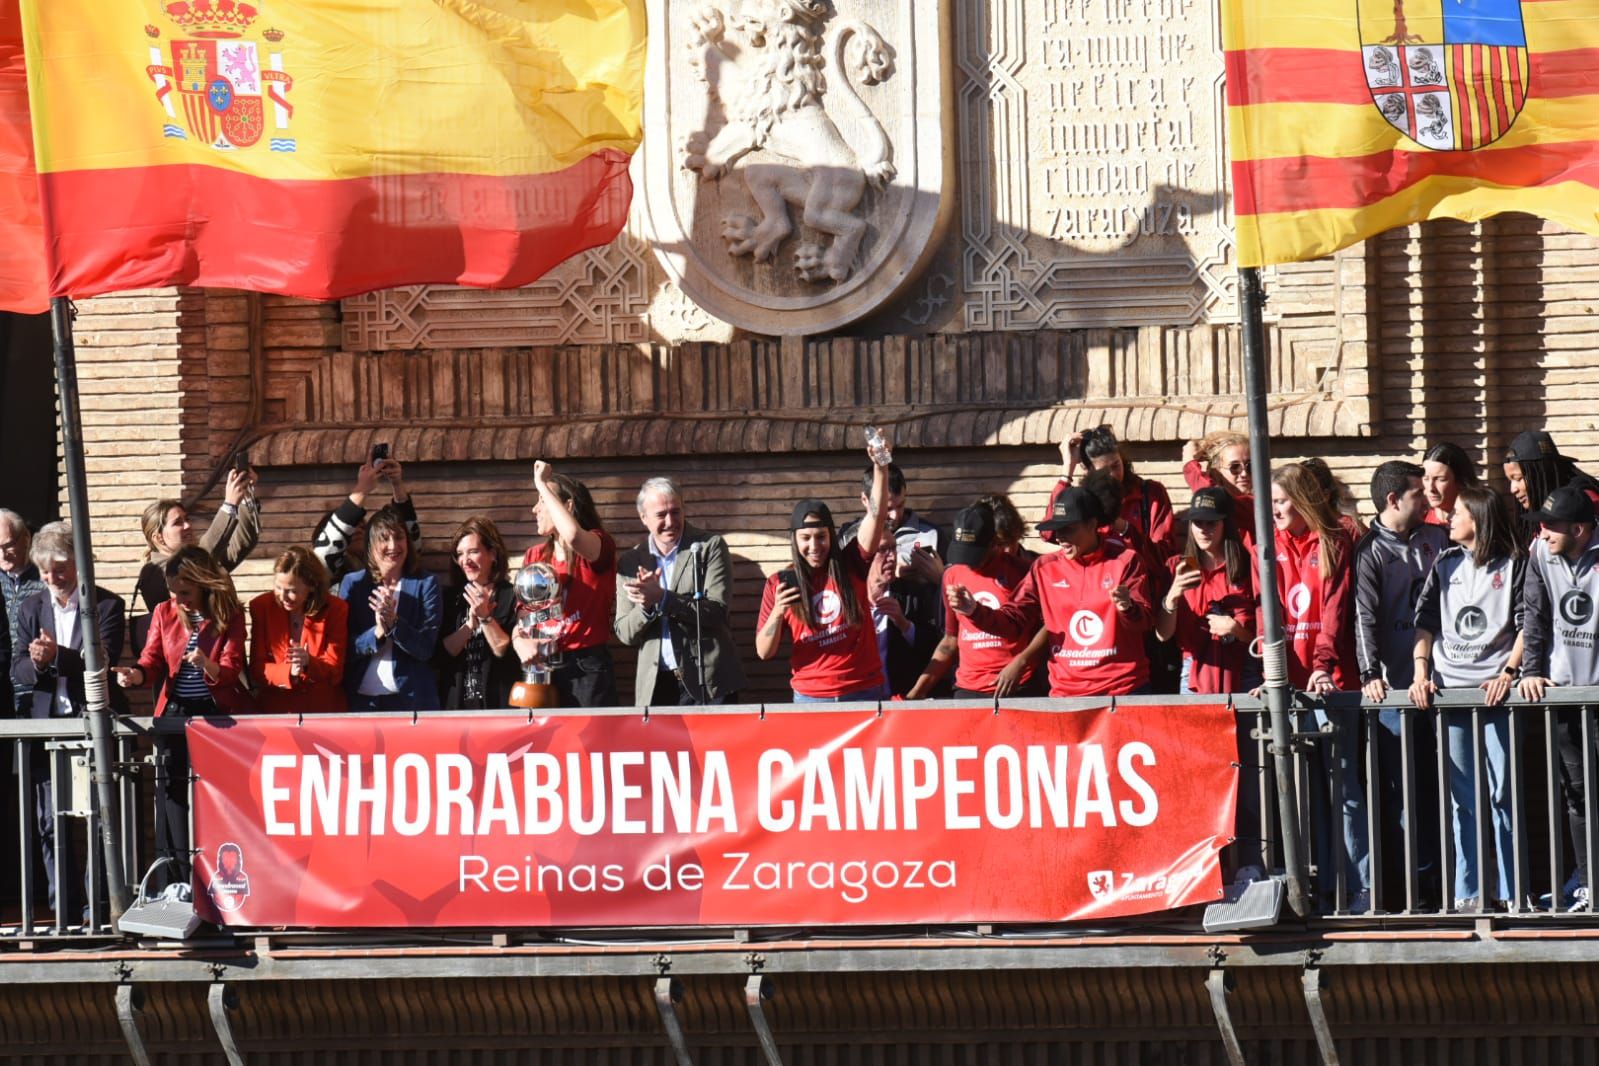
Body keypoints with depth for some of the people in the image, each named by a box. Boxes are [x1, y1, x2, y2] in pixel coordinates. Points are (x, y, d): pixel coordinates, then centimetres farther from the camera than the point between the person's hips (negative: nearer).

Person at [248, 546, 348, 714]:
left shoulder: (335, 610, -1)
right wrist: (289, 671, -20)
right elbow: (257, 670, -1)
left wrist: (309, 663, -23)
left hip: (324, 711, -1)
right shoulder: (262, 607, 2)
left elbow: (334, 672, -2)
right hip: (275, 711, 1)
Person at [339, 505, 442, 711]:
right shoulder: (353, 584, 5)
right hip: (360, 700, 1)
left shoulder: (425, 585, 2)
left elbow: (426, 648, -6)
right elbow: (344, 649, 0)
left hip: (410, 700, -1)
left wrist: (394, 623, -21)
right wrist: (377, 633, -17)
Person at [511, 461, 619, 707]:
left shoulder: (598, 546, -2)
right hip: (541, 667, 5)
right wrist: (520, 641, -8)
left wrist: (543, 484, -16)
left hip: (586, 668, -5)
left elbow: (573, 536, -26)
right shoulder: (535, 556, 15)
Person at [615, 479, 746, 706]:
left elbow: (718, 611, -8)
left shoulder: (710, 547, 1)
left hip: (707, 683, -3)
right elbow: (624, 634, 8)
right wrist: (645, 605, -13)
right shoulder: (630, 563, 10)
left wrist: (662, 598, -19)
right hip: (655, 686, 3)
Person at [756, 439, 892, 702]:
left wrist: (880, 468, -21)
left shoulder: (851, 566, 3)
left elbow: (877, 514, -7)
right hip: (810, 698, 0)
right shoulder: (779, 585, 5)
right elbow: (764, 651, 5)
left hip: (864, 691, 0)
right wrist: (777, 613, -13)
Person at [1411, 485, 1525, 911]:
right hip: (1449, 689, 3)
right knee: (1461, 797, 4)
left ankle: (1511, 892, 1)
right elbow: (1425, 620, 9)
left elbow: (1526, 625, -1)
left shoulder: (1513, 565, 3)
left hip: (1494, 689, -3)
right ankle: (1468, 893, 6)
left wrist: (1508, 673, -13)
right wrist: (1421, 672, -4)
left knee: (1503, 794, -3)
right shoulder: (1445, 564, 13)